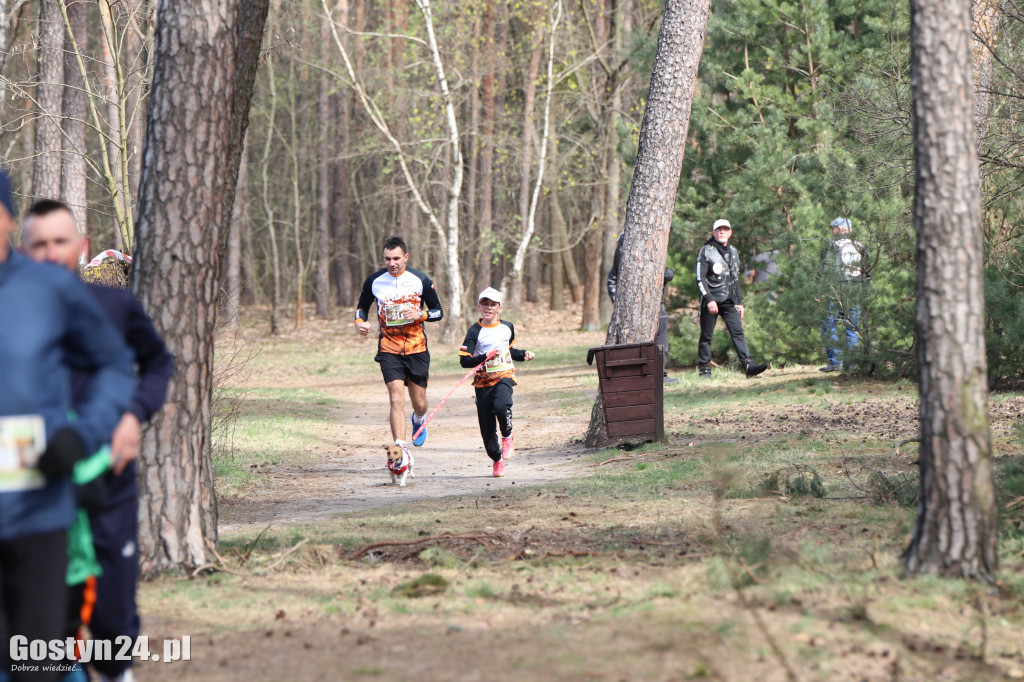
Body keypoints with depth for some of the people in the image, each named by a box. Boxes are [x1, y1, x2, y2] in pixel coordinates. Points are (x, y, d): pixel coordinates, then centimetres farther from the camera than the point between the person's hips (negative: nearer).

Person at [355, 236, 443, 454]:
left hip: (417, 348, 1)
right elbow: (362, 306, 15)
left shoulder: (420, 280, -3)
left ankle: (419, 420, 47)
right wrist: (359, 322, -7)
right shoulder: (374, 281, -1)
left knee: (419, 402, 9)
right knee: (397, 399, -17)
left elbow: (438, 311, 4)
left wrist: (420, 315, -16)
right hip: (389, 349, -1)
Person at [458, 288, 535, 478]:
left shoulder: (507, 327, 9)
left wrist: (524, 355, 12)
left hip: (504, 376, 1)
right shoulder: (475, 331, -4)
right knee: (486, 427, 0)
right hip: (483, 381, -1)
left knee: (501, 406, -31)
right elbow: (464, 360, -11)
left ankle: (507, 437, -2)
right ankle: (497, 460, 24)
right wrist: (485, 357, -22)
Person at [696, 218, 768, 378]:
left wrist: (739, 302, 19)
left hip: (729, 302, 5)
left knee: (738, 332, -7)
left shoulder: (733, 252, 16)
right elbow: (700, 278, -9)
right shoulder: (706, 251, -3)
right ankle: (705, 369, 8)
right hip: (711, 300, -5)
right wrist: (709, 299, -19)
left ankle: (748, 365, -15)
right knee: (706, 335, 1)